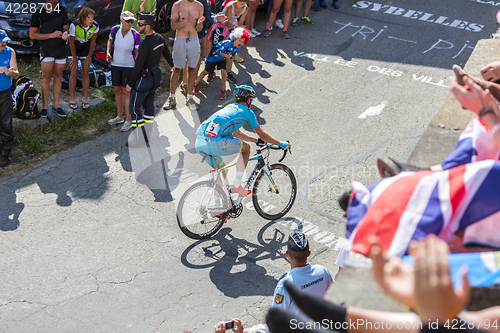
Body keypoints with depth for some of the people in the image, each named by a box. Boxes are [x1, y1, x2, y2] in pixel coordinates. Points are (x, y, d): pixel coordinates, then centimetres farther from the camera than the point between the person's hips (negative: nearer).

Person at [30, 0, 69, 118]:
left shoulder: (62, 10, 0)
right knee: (46, 78, -3)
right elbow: (32, 35, -7)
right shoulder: (38, 13, -8)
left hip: (61, 49, 3)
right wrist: (51, 35, -18)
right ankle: (45, 106, 6)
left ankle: (56, 105, 17)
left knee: (58, 77, 8)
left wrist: (65, 34, -20)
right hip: (46, 50, -3)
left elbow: (66, 28, 5)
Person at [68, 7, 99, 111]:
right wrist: (74, 58, -11)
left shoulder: (95, 26, -25)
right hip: (74, 47, -2)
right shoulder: (74, 26, -33)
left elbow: (93, 41, -8)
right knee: (74, 73, -6)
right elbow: (71, 42, -19)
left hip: (86, 47, 2)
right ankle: (72, 99, 3)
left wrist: (89, 56, -1)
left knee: (85, 73, -2)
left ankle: (85, 99, 6)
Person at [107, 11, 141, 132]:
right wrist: (108, 52, -1)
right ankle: (119, 117, 29)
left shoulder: (135, 35, -18)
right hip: (115, 64, 4)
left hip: (129, 66, -4)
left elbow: (137, 53, -10)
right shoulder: (114, 30, -10)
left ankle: (128, 121, 6)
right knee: (117, 90, 13)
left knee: (126, 92, -4)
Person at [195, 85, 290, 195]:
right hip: (213, 142, -8)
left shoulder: (230, 107, 30)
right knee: (246, 147, 12)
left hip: (199, 143, 8)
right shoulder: (247, 111, 8)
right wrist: (281, 144, 25)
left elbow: (236, 134, 40)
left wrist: (257, 140, 47)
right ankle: (237, 185, 9)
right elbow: (263, 135, 12)